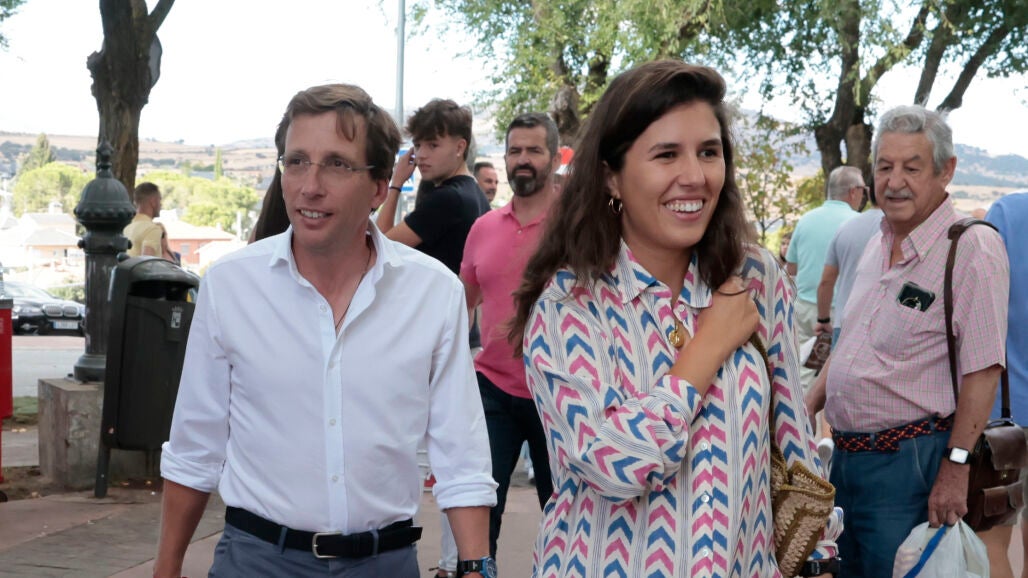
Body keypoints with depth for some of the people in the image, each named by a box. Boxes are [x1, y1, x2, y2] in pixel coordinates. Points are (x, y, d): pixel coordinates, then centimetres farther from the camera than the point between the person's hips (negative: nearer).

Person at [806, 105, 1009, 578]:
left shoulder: (972, 249, -15)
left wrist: (955, 469, -20)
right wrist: (805, 412, 13)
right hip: (844, 452, 8)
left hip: (908, 463, -8)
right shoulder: (879, 244, 10)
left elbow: (982, 371, -18)